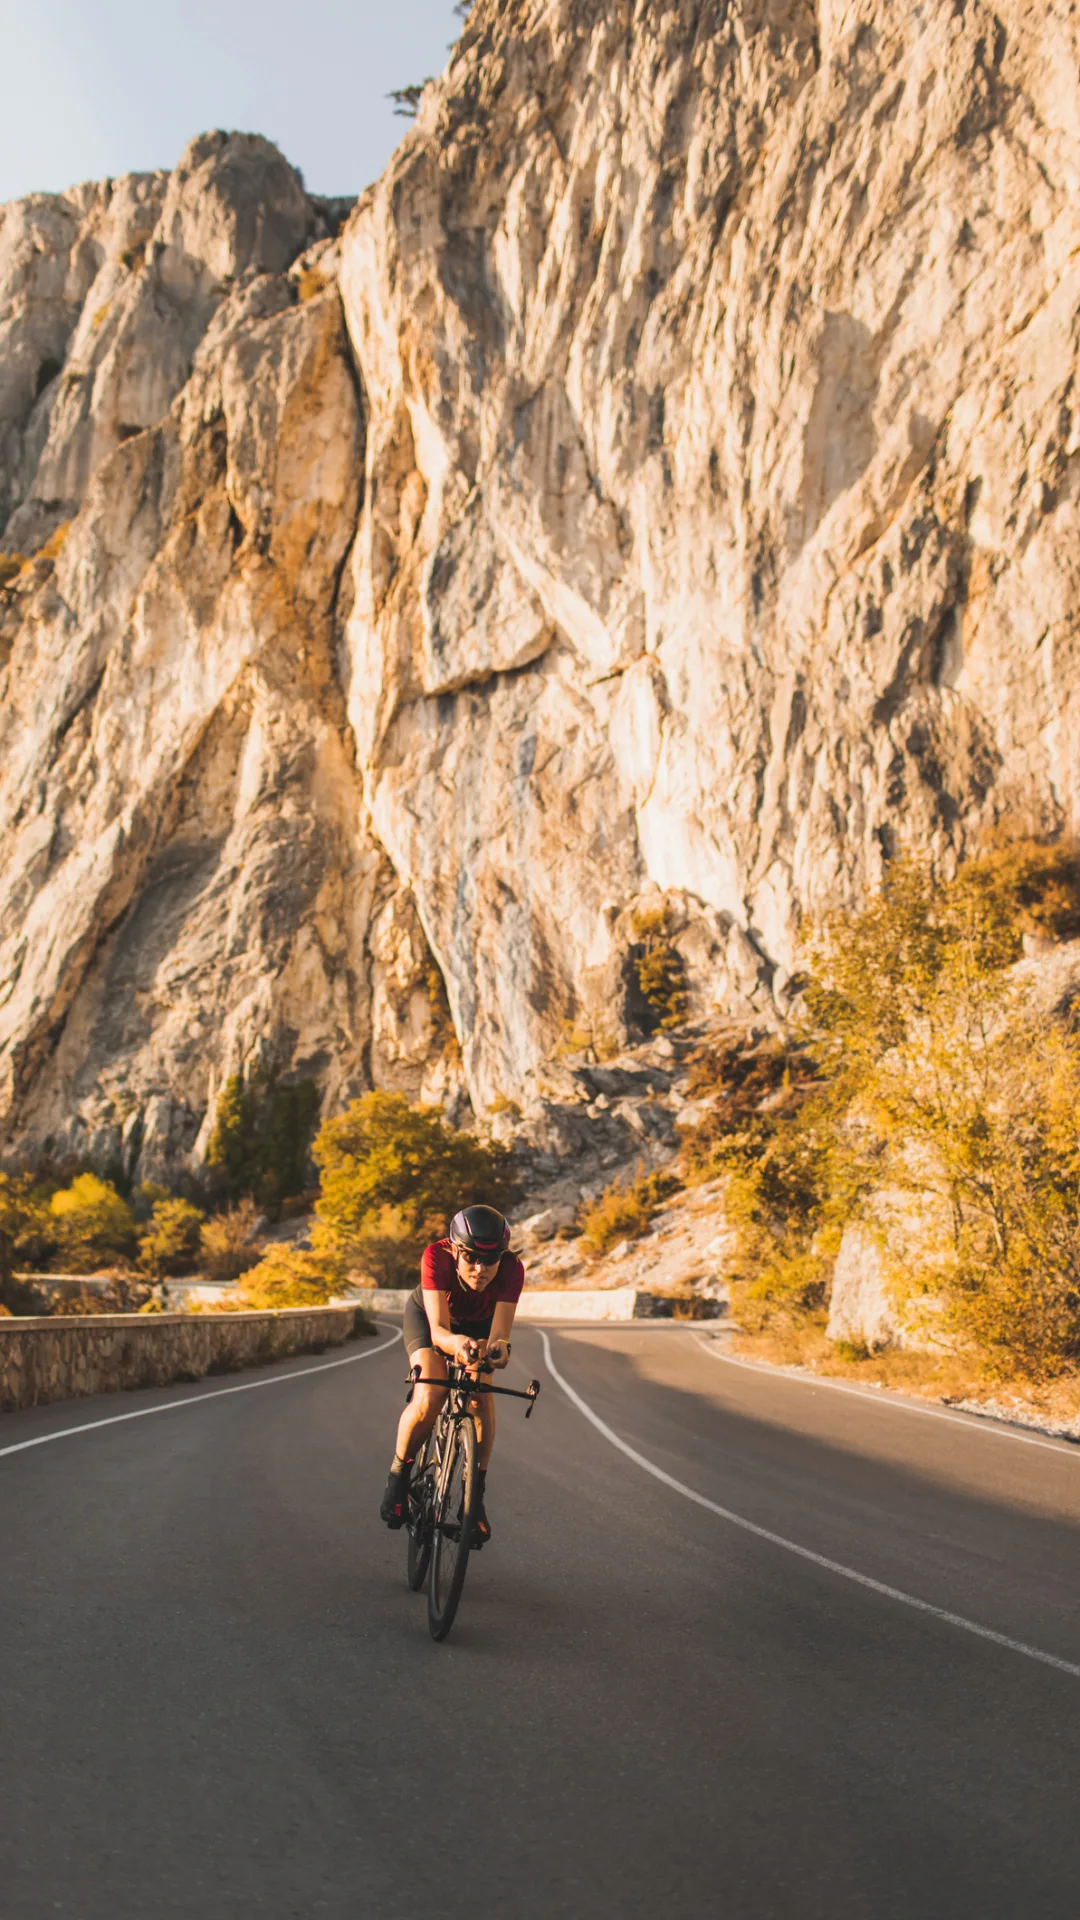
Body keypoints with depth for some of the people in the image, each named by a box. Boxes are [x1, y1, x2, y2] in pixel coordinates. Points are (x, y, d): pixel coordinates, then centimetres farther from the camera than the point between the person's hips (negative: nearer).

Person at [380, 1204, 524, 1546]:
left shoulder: (511, 1269, -36)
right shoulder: (437, 1257, -39)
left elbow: (498, 1335, -40)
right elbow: (438, 1330, -44)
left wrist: (497, 1347, -62)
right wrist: (456, 1343, -65)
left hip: (478, 1324, 1)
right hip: (426, 1315, -1)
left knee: (481, 1398, -23)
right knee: (429, 1399, -24)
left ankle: (476, 1495, -5)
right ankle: (399, 1473, 3)